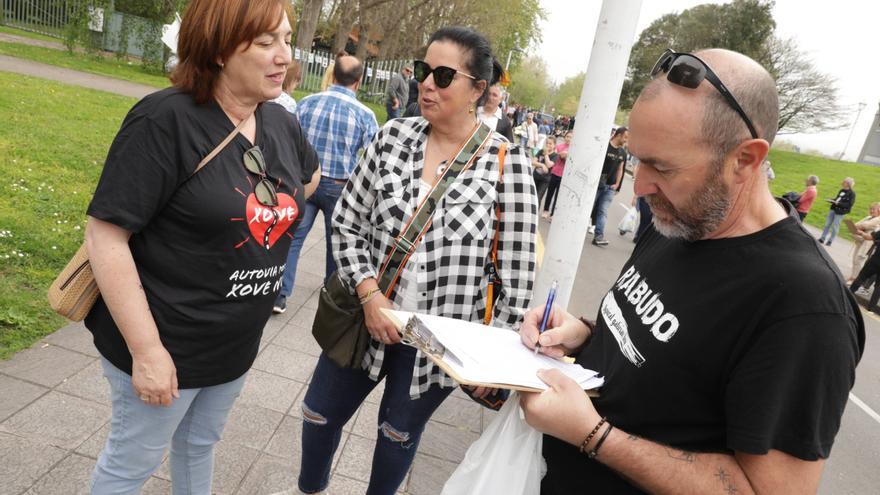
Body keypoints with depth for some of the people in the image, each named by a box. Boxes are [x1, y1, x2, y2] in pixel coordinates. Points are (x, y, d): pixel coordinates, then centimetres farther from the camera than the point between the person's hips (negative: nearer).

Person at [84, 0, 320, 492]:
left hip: (238, 343, 6)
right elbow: (105, 234, -22)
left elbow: (309, 177, 21)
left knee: (200, 443, 27)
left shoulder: (282, 123, -1)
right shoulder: (165, 119, -21)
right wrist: (146, 348, -22)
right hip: (164, 343, -5)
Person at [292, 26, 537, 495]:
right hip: (367, 319, 3)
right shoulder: (393, 136, -5)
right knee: (320, 413, 20)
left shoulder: (507, 162, -13)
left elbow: (517, 270, -9)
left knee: (400, 430, 20)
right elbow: (347, 222, -1)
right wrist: (369, 294, -13)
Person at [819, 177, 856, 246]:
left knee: (835, 227, 1)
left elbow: (849, 204, -17)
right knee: (827, 224, 9)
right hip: (833, 209, 7)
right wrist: (832, 200, -1)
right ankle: (822, 238, 16)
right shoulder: (842, 190, 8)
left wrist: (838, 203, -24)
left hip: (840, 212, -7)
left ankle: (830, 241, 11)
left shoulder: (852, 193, -13)